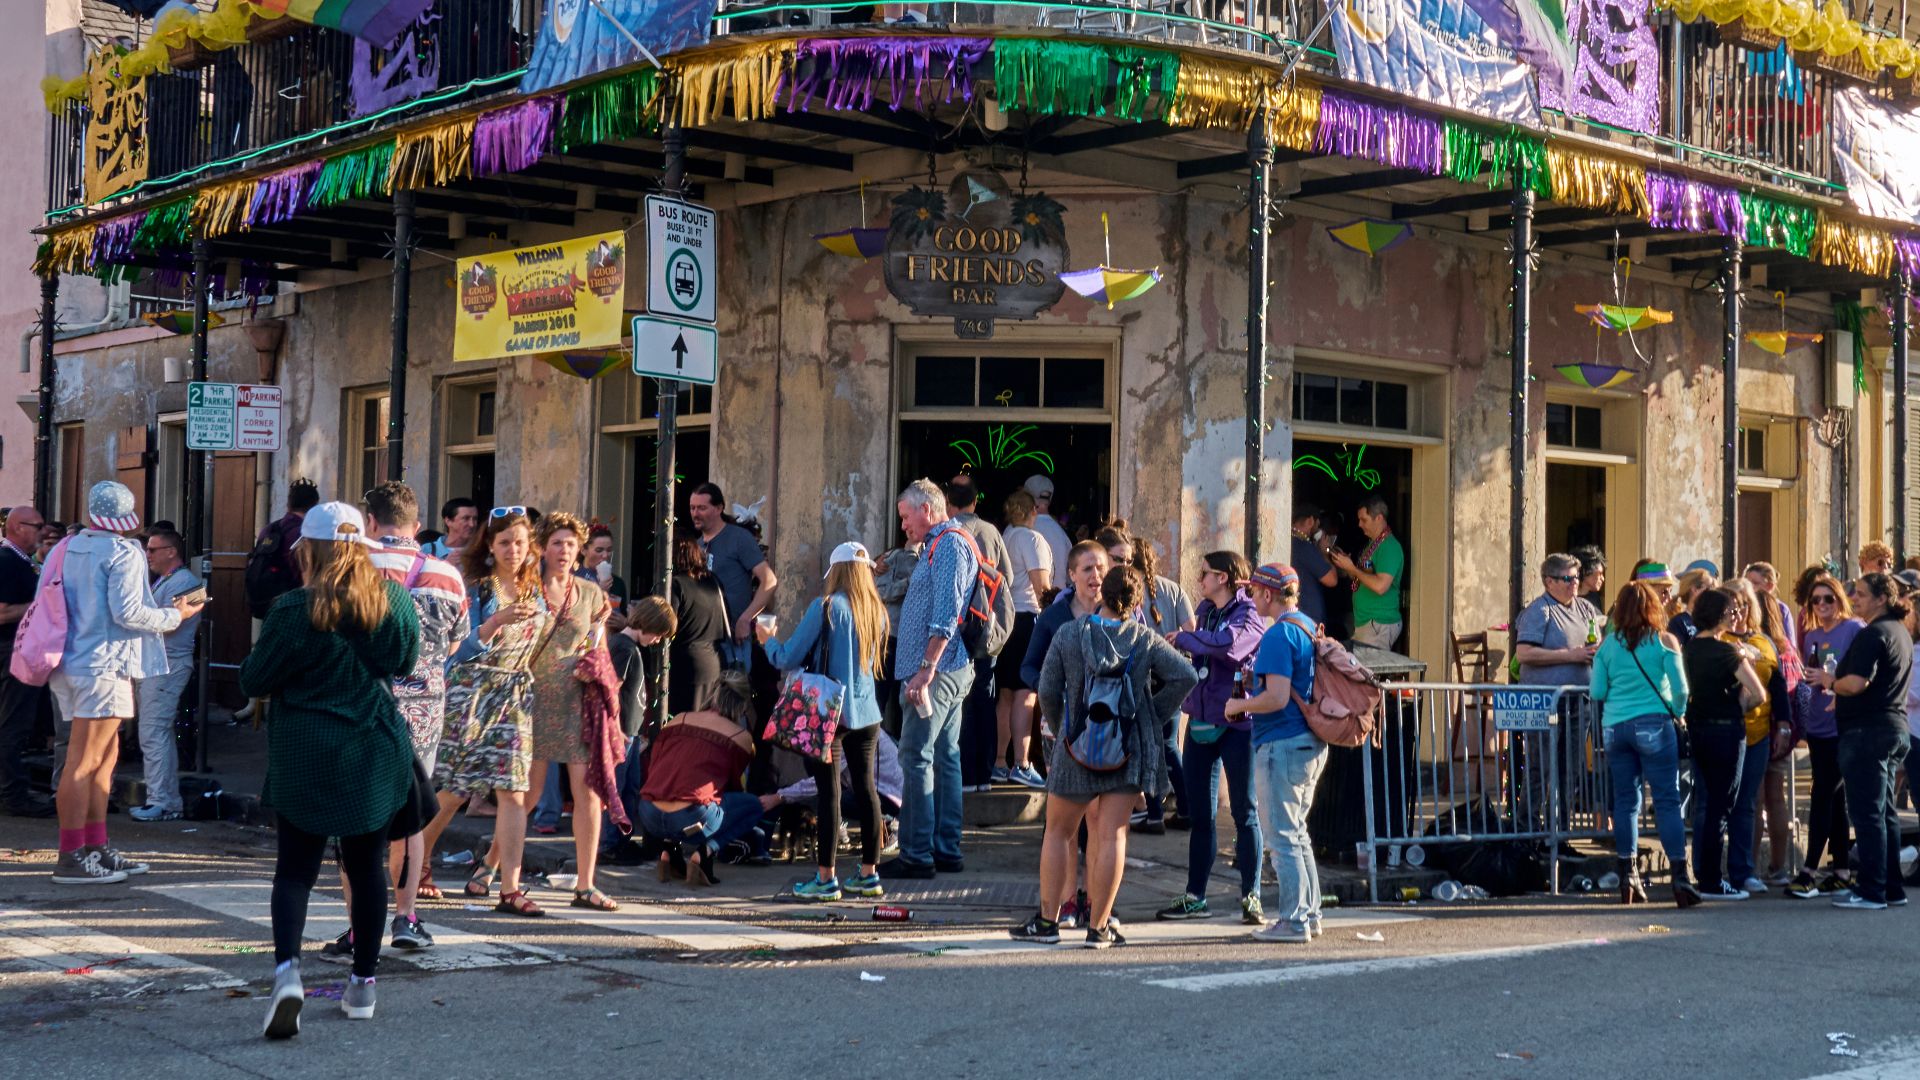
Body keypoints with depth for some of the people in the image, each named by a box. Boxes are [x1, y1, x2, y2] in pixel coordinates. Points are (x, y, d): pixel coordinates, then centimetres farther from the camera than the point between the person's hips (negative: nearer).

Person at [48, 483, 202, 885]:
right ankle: (71, 859, -5)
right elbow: (128, 612, -18)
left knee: (105, 754, 16)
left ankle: (97, 847, 19)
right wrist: (175, 615, -4)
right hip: (104, 665, -8)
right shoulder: (123, 552, -12)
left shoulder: (70, 547, 11)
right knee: (85, 762, -7)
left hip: (73, 664, 8)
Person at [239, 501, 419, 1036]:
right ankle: (363, 985, 19)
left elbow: (253, 681, -7)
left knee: (296, 866, 6)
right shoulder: (393, 599, -3)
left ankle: (287, 967, -16)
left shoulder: (294, 610, -14)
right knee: (366, 866, 13)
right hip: (378, 752, 3)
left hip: (304, 757, -3)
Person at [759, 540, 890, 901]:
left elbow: (788, 658, -10)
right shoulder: (878, 611, 6)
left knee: (829, 791, -2)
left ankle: (826, 879, 1)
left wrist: (768, 640, 11)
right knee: (866, 788, 11)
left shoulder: (826, 607, -11)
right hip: (867, 713, 5)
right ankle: (869, 874, 17)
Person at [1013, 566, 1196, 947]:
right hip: (1128, 749, 1)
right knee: (1112, 836, 4)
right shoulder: (1146, 640, -3)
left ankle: (1047, 920, 14)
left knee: (1058, 832, 12)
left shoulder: (1068, 636, -4)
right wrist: (1154, 717, 0)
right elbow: (1186, 676, -10)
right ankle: (1099, 926, 4)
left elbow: (1047, 692, -5)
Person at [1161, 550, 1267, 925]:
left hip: (1238, 724, -7)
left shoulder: (1250, 616, -10)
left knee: (1244, 811, 1)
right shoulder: (1205, 610, 11)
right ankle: (1194, 897, 16)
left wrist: (1182, 638, -17)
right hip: (1201, 721, 7)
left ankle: (1251, 897, 8)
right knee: (1199, 814, 10)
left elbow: (1225, 642, -30)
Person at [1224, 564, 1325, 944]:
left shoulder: (1279, 635, -16)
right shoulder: (1309, 628, 13)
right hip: (1311, 744, 10)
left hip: (1282, 745, -10)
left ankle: (1293, 921, -2)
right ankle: (1309, 914, 21)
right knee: (1297, 833, 17)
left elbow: (1277, 698, -23)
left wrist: (1240, 705, -7)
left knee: (1282, 836, -4)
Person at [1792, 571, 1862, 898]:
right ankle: (1841, 868, 15)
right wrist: (1801, 723, 12)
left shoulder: (1855, 630, -5)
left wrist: (1830, 680, -20)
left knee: (1823, 795, -10)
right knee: (1835, 797, 10)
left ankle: (1809, 870, -11)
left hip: (1842, 726, -6)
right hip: (1817, 725, 6)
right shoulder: (1810, 635, 14)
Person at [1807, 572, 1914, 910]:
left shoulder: (1872, 634, -16)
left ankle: (1871, 891, -5)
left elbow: (1857, 683, -26)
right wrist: (1839, 685, 19)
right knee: (1885, 812, 14)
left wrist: (1830, 681, -7)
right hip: (1895, 727, 10)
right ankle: (1892, 888, 17)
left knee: (1867, 813, -7)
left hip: (1868, 730, -10)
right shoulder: (1900, 632, 16)